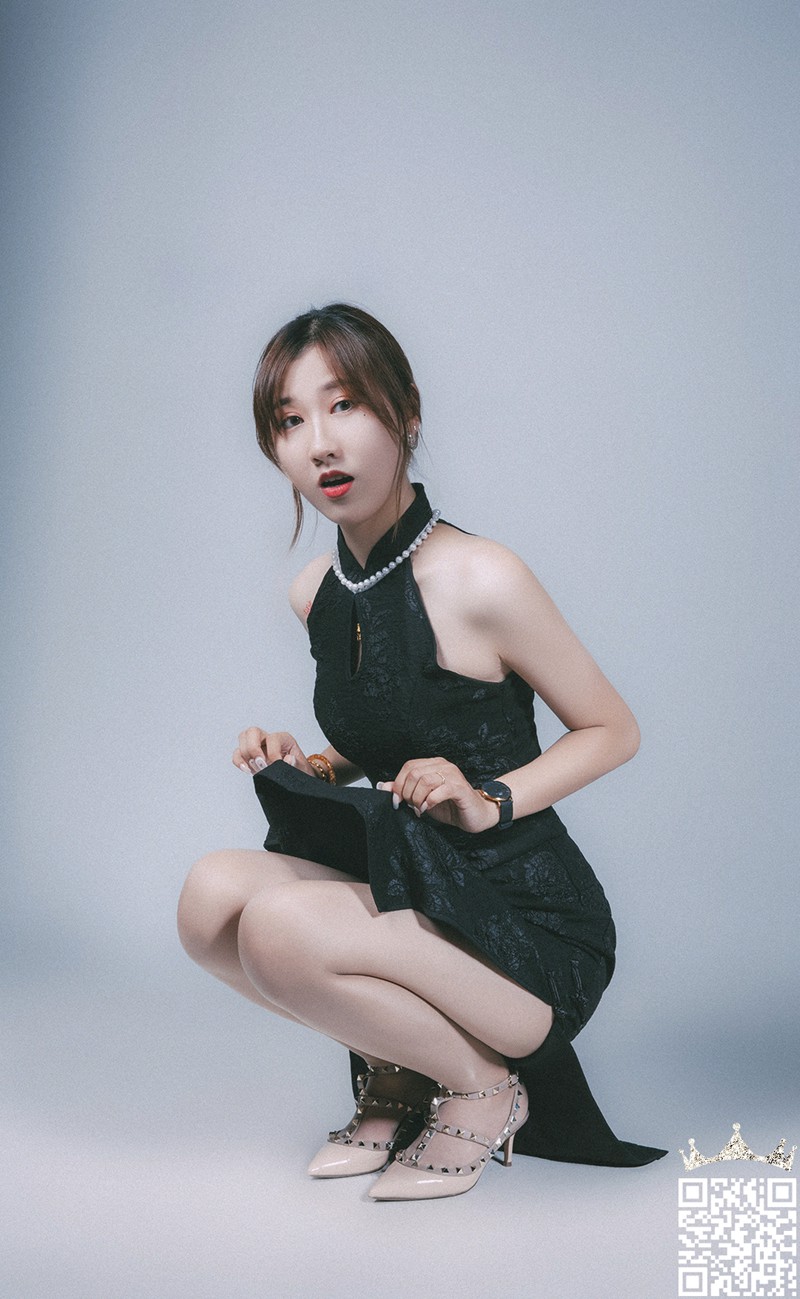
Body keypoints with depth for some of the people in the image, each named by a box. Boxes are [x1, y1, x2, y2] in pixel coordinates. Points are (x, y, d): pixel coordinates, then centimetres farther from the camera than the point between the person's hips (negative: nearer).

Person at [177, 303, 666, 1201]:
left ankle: (483, 1089, -2)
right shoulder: (315, 595, 5)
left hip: (537, 927, -6)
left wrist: (489, 802, -19)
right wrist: (305, 770, -1)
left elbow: (613, 732, -5)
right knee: (212, 895, -19)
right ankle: (394, 1067, 6)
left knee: (281, 925, -30)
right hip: (403, 889, 6)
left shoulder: (477, 579, -16)